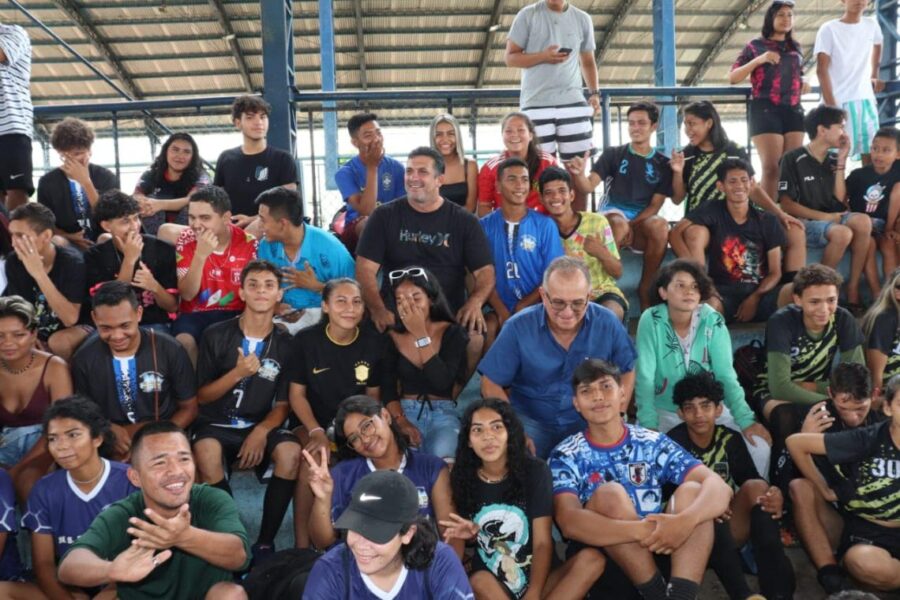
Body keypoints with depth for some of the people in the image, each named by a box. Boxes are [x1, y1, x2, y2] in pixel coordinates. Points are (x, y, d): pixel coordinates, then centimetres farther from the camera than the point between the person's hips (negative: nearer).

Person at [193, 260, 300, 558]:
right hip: (216, 425, -1)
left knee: (291, 453, -31)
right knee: (206, 453, -35)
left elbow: (283, 404, 5)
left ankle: (265, 542, -14)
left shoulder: (285, 343, 3)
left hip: (261, 426, 1)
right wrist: (238, 373, -18)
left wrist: (261, 431, -16)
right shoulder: (216, 335, -1)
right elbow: (201, 396, 0)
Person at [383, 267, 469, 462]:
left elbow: (442, 382, -16)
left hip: (443, 413, -1)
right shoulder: (393, 337, 4)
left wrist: (421, 335, -16)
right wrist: (400, 421, -17)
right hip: (406, 411, 1)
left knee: (440, 456, -32)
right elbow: (388, 389, 1)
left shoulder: (452, 333, -2)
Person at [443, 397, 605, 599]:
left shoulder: (534, 471, -3)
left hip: (538, 580, 0)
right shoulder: (464, 478, 0)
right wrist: (471, 535, -9)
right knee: (479, 581, -35)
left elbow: (542, 542, -10)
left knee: (592, 558, -27)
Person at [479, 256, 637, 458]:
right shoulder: (518, 328, -12)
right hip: (531, 421, -1)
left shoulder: (608, 324, -8)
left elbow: (627, 372, 7)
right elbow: (491, 384, -6)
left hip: (589, 423, 2)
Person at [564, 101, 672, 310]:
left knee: (660, 225, -33)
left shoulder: (663, 164, 10)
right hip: (611, 215, -2)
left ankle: (646, 288, -14)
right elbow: (588, 186, -5)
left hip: (643, 221, 2)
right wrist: (578, 174, -29)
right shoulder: (613, 154, 7)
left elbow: (655, 205, 4)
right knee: (619, 225, -38)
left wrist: (631, 225, -12)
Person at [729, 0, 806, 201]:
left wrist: (804, 84, 9)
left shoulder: (796, 47, 20)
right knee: (772, 167, -13)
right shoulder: (755, 46, 6)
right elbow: (732, 78, 0)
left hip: (793, 110, 5)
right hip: (765, 110, -5)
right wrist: (759, 60, -12)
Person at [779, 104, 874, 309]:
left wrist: (841, 161, 2)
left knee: (863, 222, -27)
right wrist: (824, 216, -14)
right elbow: (787, 204, -9)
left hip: (832, 219, 5)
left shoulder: (833, 160, 13)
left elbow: (839, 199, 5)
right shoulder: (793, 159, -4)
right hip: (805, 223, -5)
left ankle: (853, 288, -17)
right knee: (842, 233, -34)